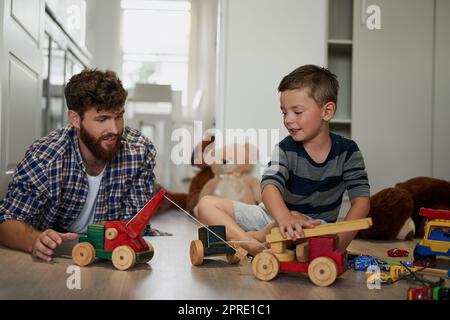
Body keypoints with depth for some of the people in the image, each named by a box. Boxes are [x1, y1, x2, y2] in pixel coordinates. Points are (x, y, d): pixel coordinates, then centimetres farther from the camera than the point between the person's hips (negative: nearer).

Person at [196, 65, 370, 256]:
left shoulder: (347, 152, -8)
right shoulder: (286, 149, -8)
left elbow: (361, 199, -13)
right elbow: (270, 185, -26)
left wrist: (338, 242, -28)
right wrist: (284, 218, -50)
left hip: (314, 225, -2)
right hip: (275, 217, 3)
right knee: (207, 205, -13)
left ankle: (256, 237, -17)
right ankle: (254, 246, -33)